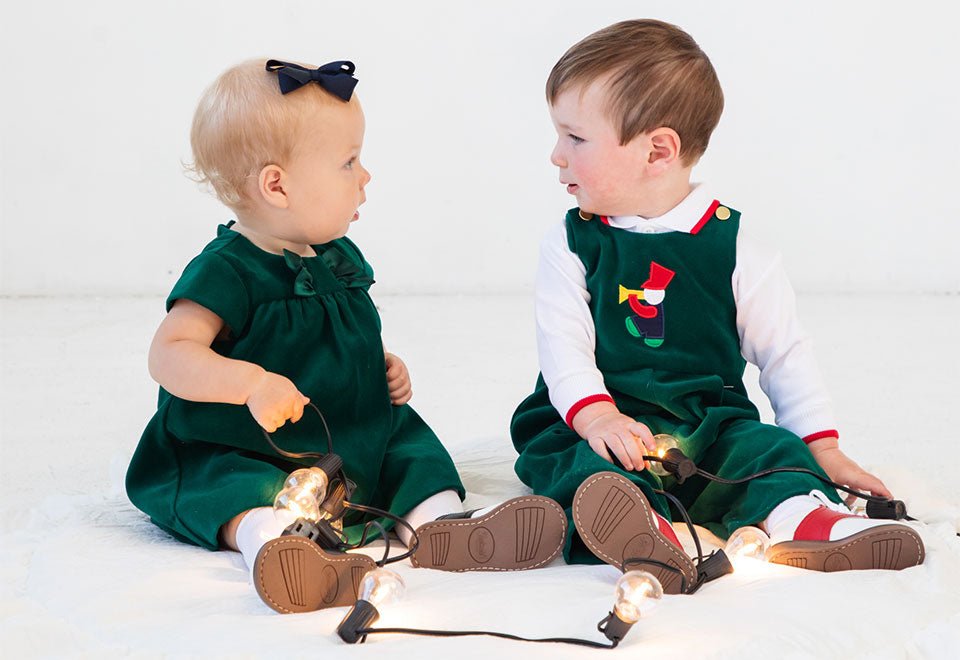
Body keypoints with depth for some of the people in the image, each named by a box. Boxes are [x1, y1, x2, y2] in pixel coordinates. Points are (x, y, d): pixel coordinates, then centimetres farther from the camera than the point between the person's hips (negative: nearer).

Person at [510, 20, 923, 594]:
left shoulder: (733, 250, 2)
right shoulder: (571, 245, 5)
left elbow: (784, 351, 8)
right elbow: (563, 345, -5)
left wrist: (823, 446, 2)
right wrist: (595, 415, -24)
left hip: (709, 423, 2)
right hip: (592, 424, -2)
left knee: (766, 446, -25)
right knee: (582, 461, -33)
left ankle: (798, 516, -52)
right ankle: (638, 525, -63)